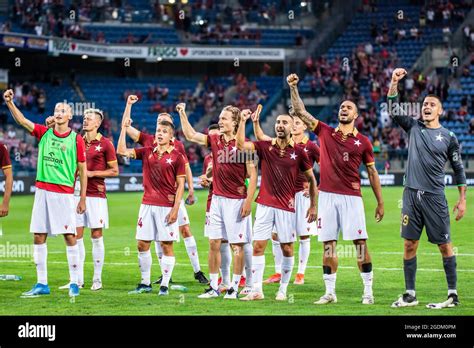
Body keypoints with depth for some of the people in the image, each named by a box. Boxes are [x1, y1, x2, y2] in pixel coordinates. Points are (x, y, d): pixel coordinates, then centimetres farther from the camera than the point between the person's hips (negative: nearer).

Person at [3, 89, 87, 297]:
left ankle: (74, 284, 4)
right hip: (42, 191, 3)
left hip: (65, 193, -3)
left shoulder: (76, 139, 0)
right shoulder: (44, 133, 8)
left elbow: (82, 170, 2)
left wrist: (83, 198, -1)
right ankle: (42, 284, 9)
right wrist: (9, 102, -19)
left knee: (70, 237, -5)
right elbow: (21, 120, -3)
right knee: (39, 237, 3)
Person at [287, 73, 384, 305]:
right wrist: (293, 88, -5)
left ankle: (368, 291, 2)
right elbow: (300, 112, 6)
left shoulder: (363, 142, 7)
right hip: (327, 196, 1)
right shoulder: (325, 132, 10)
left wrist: (380, 202, 9)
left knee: (360, 242, -5)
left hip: (352, 197, -1)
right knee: (328, 244, 2)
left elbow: (372, 172, 11)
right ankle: (330, 292, 8)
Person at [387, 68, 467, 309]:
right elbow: (393, 110, -1)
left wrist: (462, 199, 4)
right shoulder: (413, 127, 10)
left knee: (444, 245, -2)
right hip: (412, 194, 3)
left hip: (435, 197, -3)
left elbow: (458, 169, 8)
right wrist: (394, 84, -13)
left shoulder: (448, 137, 4)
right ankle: (410, 295, 11)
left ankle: (453, 295, 3)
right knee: (409, 245, 4)